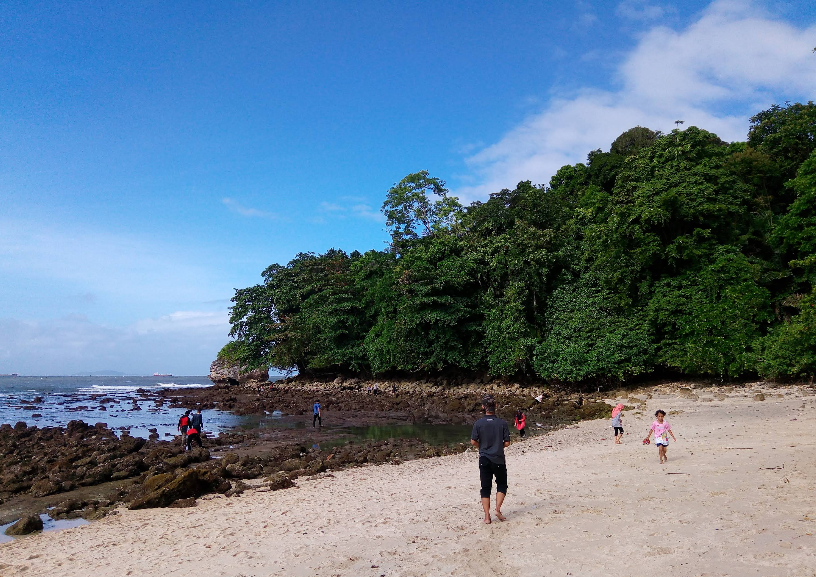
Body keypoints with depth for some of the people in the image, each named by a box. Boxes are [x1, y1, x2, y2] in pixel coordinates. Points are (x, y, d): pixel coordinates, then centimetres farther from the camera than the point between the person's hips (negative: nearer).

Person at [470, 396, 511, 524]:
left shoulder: (478, 423, -7)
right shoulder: (502, 423, -7)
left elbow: (473, 442, -8)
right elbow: (507, 442, -5)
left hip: (484, 459, 1)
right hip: (499, 459, -1)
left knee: (485, 488, 9)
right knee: (502, 485, 18)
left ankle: (487, 516, 7)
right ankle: (498, 509, 4)